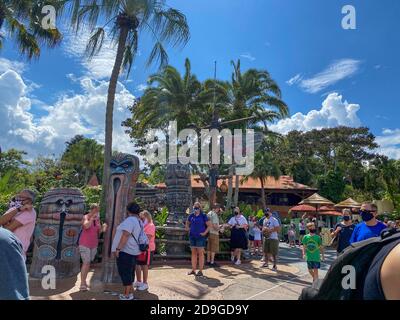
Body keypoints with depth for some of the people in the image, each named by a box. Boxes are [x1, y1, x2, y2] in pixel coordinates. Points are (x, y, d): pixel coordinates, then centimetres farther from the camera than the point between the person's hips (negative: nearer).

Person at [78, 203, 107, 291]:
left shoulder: (97, 219, 5)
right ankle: (82, 284, -8)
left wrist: (103, 229, -11)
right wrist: (92, 218, -27)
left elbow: (99, 232, 9)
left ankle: (84, 281, 23)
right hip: (85, 244, -6)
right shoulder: (86, 217, -10)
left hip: (94, 245, 6)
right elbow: (86, 226, -31)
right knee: (86, 263, -12)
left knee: (88, 263, 12)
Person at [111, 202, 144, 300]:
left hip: (125, 251, -9)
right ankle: (130, 292, 27)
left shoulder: (130, 220, -17)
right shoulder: (139, 221, 12)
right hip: (133, 251, 9)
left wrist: (118, 248, -24)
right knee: (129, 273, 18)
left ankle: (127, 295, 6)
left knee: (125, 273, 0)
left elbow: (125, 235, -25)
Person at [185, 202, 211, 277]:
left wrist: (205, 233, -11)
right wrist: (188, 229, 9)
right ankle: (193, 270, 19)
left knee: (200, 253, 0)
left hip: (200, 237, -4)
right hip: (192, 236, 5)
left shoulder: (203, 215, -6)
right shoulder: (191, 215, 6)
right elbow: (187, 223, 23)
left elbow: (209, 225, -5)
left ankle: (200, 271, 7)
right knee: (193, 253, 11)